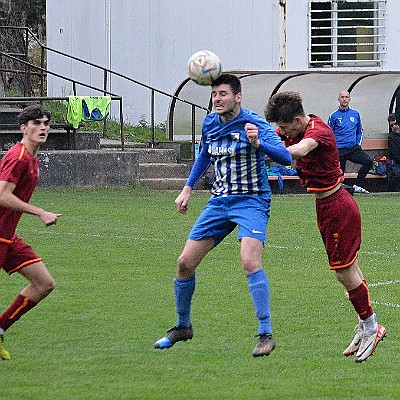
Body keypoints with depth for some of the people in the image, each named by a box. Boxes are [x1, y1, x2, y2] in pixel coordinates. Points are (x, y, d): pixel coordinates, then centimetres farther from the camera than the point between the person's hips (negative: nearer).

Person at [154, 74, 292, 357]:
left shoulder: (254, 124, -15)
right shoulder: (210, 124, 6)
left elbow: (285, 157, -27)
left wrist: (258, 144, -42)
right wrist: (188, 188, 23)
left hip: (251, 201, -7)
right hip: (219, 203, 7)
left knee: (250, 262, -27)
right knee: (185, 263, 4)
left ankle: (266, 335, -21)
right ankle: (183, 327, 26)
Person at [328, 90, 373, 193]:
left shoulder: (355, 114, 10)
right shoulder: (334, 116, 2)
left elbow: (360, 131, 19)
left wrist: (358, 144, 5)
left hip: (353, 149, 2)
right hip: (339, 150, -2)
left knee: (368, 161, -20)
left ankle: (358, 185, -12)